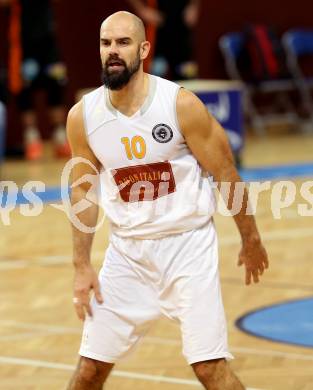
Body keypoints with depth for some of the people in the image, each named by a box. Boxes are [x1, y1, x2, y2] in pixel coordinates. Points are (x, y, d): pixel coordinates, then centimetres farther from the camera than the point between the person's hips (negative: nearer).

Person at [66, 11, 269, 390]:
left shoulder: (181, 104, -16)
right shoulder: (82, 116, -5)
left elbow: (226, 175, -5)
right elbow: (83, 191, 7)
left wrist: (251, 241, 3)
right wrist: (82, 266, 5)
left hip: (187, 244, -3)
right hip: (127, 249, 3)